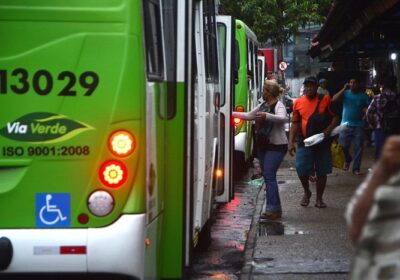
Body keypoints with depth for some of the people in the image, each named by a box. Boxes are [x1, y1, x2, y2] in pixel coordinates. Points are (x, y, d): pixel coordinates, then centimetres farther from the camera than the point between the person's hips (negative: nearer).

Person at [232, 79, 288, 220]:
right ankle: (276, 208, 16)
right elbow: (248, 116, 22)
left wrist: (267, 116, -47)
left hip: (276, 146, -9)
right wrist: (232, 114, 16)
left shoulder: (279, 105, -12)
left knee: (269, 175, -14)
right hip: (263, 145, 9)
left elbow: (282, 118, -32)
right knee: (268, 176, 9)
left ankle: (272, 209, -13)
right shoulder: (262, 106, 13)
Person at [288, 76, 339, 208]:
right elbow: (295, 123, 9)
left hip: (322, 142, -1)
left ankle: (319, 198, 20)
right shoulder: (298, 102, 5)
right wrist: (291, 141, 2)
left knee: (322, 171, 4)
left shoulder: (325, 100, 0)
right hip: (304, 142, 1)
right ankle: (306, 192, 19)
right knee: (301, 170, -8)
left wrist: (329, 129, -14)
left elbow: (335, 117, 3)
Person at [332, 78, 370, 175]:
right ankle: (347, 160, 30)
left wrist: (366, 113, -19)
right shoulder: (345, 93, 0)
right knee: (343, 146, 0)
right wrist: (344, 89, -16)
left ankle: (356, 168, 9)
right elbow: (334, 99, -13)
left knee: (358, 147, 0)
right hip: (345, 124, 0)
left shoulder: (363, 96, 0)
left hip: (358, 126, 0)